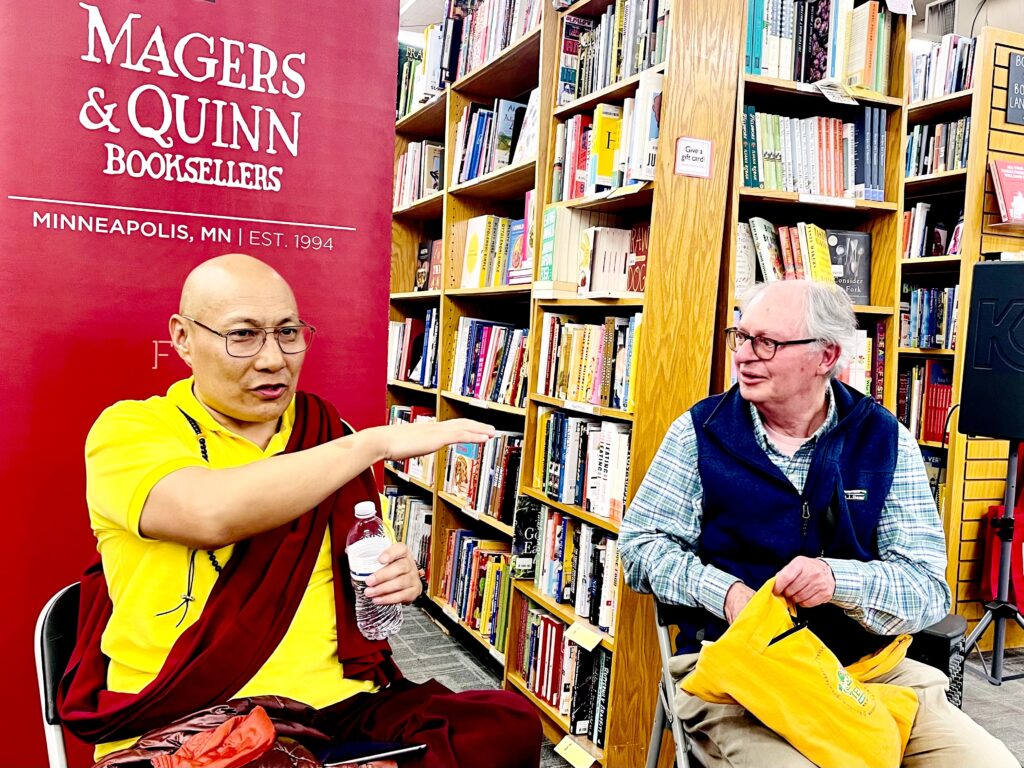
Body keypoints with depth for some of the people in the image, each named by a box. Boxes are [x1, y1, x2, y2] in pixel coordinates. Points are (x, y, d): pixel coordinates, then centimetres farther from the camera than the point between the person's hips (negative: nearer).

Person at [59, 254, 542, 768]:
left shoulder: (329, 437, 12)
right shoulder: (127, 430, -3)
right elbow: (211, 513, -26)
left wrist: (398, 580, -3)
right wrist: (377, 441, -21)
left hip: (335, 703, 6)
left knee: (509, 727, -18)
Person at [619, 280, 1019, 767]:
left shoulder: (885, 440, 2)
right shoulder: (702, 431, 0)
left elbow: (928, 587, -2)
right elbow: (640, 545, 1)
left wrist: (839, 580, -22)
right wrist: (725, 591, -15)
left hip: (865, 666, 3)